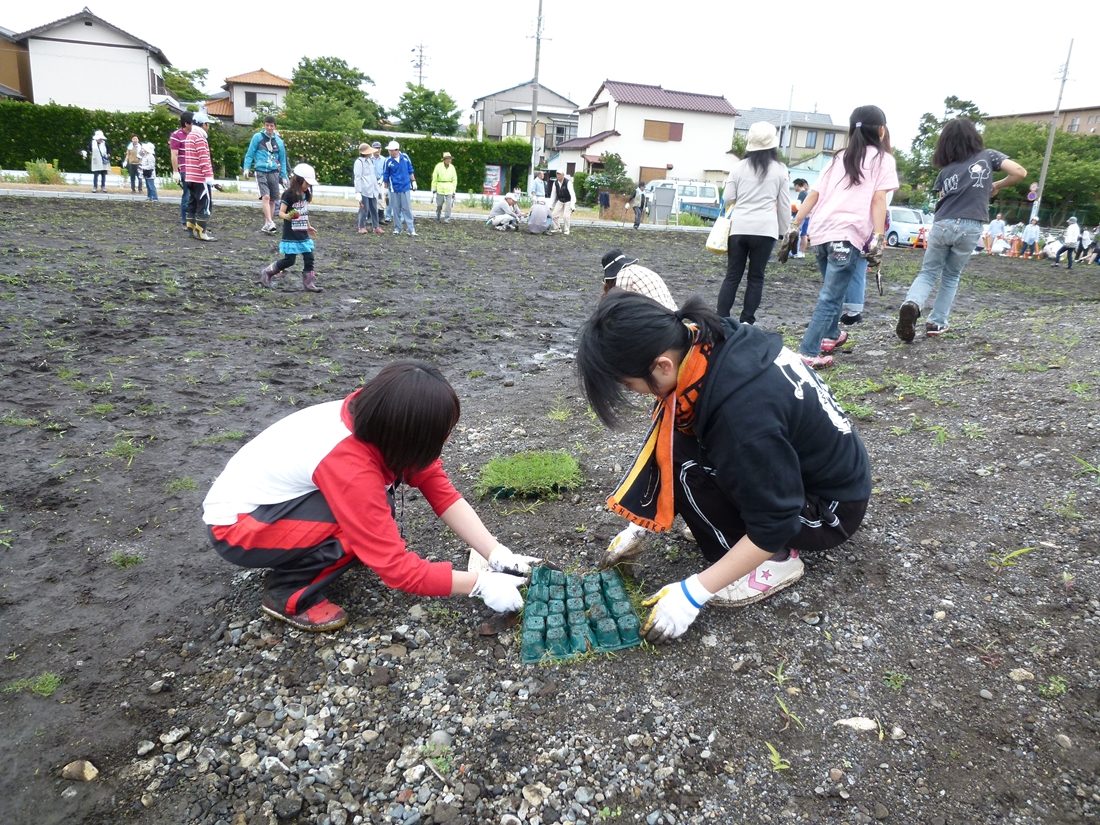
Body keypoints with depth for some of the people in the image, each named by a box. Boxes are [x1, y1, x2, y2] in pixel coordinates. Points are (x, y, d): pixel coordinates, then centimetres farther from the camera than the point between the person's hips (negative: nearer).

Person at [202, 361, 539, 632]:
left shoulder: (376, 417, -14)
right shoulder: (350, 466, -36)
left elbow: (443, 494, -11)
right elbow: (396, 567, -31)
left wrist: (499, 556, -18)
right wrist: (482, 584, -24)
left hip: (275, 495, 8)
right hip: (235, 524, -8)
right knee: (372, 526, -25)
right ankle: (288, 594, -6)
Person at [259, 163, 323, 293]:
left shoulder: (306, 194, 9)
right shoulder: (288, 194, -13)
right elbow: (281, 213, -14)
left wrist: (308, 227, 26)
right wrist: (288, 216, -35)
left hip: (303, 234, 7)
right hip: (291, 235, -7)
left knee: (309, 258, 2)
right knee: (289, 260, -4)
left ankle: (309, 283, 9)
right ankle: (267, 272, 14)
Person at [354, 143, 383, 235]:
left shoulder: (370, 160, 16)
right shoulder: (359, 161, -7)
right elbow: (357, 178, -11)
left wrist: (376, 185, 19)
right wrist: (358, 192, -16)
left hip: (373, 190, 7)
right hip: (364, 190, -7)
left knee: (374, 209, 7)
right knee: (364, 209, -2)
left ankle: (375, 226, 13)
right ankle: (362, 227, 9)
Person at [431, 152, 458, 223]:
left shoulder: (452, 167, 4)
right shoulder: (438, 166, -4)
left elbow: (454, 180, 10)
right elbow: (434, 178, 1)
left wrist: (454, 190, 7)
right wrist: (433, 188, 0)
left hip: (449, 189, 1)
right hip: (440, 189, -1)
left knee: (448, 205, -8)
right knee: (439, 205, 6)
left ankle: (447, 219, -2)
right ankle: (437, 218, 22)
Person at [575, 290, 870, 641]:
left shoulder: (741, 410, -37)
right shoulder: (710, 341, -13)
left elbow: (773, 526, -28)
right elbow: (669, 440, 1)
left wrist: (693, 592, -22)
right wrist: (645, 520, 4)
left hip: (832, 507, -7)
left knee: (684, 466, -23)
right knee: (673, 439, -5)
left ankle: (775, 562, -5)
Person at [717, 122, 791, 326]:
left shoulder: (739, 167, 2)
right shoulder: (779, 170, 3)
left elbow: (727, 198, 5)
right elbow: (784, 205, 7)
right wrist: (783, 231, 16)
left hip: (739, 227, 1)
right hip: (765, 229, -1)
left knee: (732, 276, 6)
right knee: (756, 277, 8)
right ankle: (746, 322, 9)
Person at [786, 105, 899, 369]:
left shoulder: (839, 157, 22)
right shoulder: (883, 159, 7)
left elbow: (814, 194, 15)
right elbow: (878, 200, -5)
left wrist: (795, 225, 16)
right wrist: (878, 239, -11)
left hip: (821, 232, 6)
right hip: (848, 234, -6)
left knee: (832, 291, 25)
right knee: (831, 296, -6)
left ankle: (831, 335, 39)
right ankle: (808, 353, -13)